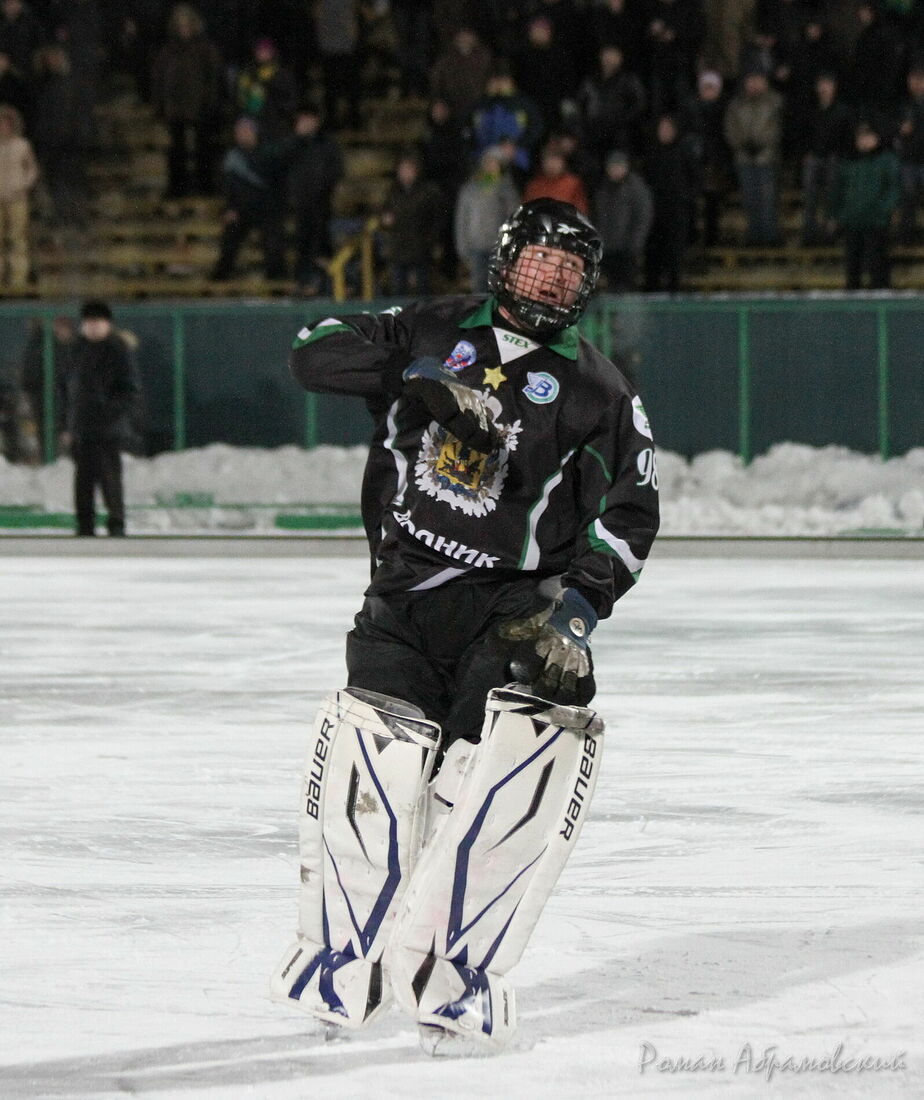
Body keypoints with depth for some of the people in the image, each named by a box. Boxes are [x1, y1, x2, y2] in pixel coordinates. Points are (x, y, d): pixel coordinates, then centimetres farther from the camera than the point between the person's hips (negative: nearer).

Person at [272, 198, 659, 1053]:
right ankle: (344, 956, -2)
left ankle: (450, 971, -21)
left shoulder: (598, 391, 9)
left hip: (518, 603, 0)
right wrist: (420, 382, -16)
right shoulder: (433, 334, 10)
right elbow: (314, 355, 0)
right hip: (407, 591, 0)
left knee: (544, 742, -25)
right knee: (375, 743, -21)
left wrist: (581, 601, -9)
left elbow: (630, 512, 7)